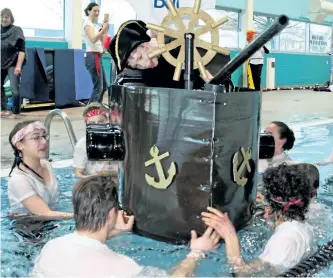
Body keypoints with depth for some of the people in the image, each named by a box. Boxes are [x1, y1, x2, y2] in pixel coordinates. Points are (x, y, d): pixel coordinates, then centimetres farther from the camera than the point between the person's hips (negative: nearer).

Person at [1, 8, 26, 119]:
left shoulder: (17, 30, -7)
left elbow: (22, 50, -11)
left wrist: (18, 66, -19)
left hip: (13, 64, -6)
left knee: (14, 89, -8)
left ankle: (15, 112, 1)